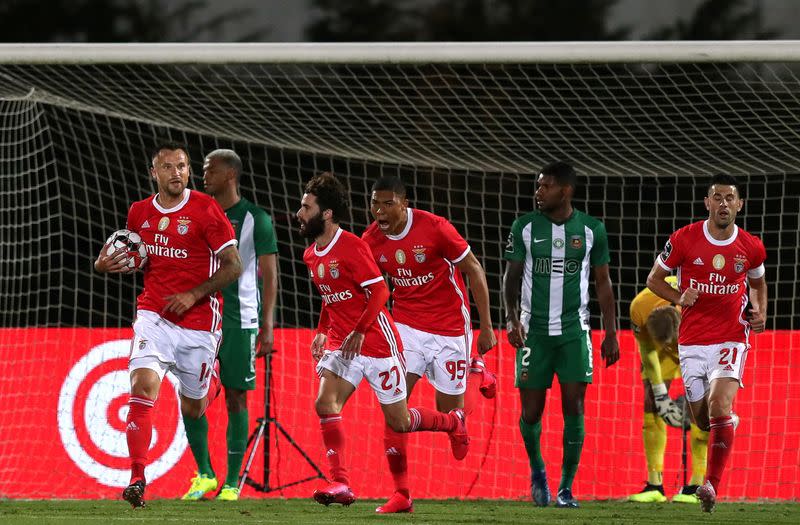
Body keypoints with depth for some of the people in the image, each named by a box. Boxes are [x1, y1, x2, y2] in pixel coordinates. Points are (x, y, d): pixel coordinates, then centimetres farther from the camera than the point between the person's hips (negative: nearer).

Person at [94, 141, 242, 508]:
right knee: (143, 386, -22)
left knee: (193, 409, 13)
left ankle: (210, 386, 53)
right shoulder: (139, 213, 6)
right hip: (154, 315, 2)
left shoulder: (205, 209, -8)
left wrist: (193, 295, -18)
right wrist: (106, 265, 0)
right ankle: (137, 480, -22)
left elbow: (233, 265, -7)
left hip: (198, 322, -2)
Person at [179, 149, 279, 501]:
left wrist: (267, 326, -8)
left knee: (236, 397, -1)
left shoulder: (255, 219, -1)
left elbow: (269, 276, -2)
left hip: (240, 320, -4)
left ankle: (232, 482, 4)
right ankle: (204, 475, 7)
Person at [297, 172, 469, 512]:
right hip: (341, 344, 7)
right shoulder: (311, 256, 9)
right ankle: (339, 484, -19)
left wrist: (359, 332, -25)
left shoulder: (352, 247, -17)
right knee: (325, 403, -16)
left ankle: (454, 423, 32)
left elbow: (379, 291, -19)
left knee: (398, 422, 2)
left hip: (376, 342, -7)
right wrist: (322, 331, 13)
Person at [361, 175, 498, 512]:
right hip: (406, 326, 3)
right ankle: (401, 493, -7)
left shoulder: (435, 228, -19)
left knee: (449, 413, 6)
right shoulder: (371, 241, -6)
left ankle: (476, 373, 42)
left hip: (450, 327, -3)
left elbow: (474, 270, -10)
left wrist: (486, 326, -10)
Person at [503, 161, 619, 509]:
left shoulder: (591, 230, 1)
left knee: (574, 407, -8)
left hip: (574, 330, 0)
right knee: (531, 411, 0)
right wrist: (512, 318, -10)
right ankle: (537, 469, 29)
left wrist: (611, 333, 5)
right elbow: (511, 276, 5)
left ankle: (566, 489, 1)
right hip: (534, 330, 0)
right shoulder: (525, 227, 1)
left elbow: (603, 283, 8)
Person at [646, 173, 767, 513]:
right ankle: (729, 422, 49)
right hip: (692, 342, 1)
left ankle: (712, 486, -23)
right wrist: (678, 297, -13)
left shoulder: (751, 247, 0)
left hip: (732, 339, -1)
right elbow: (654, 278, 6)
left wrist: (760, 313, 2)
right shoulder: (684, 239, -5)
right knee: (703, 421, 9)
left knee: (718, 405, -24)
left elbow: (758, 283, 21)